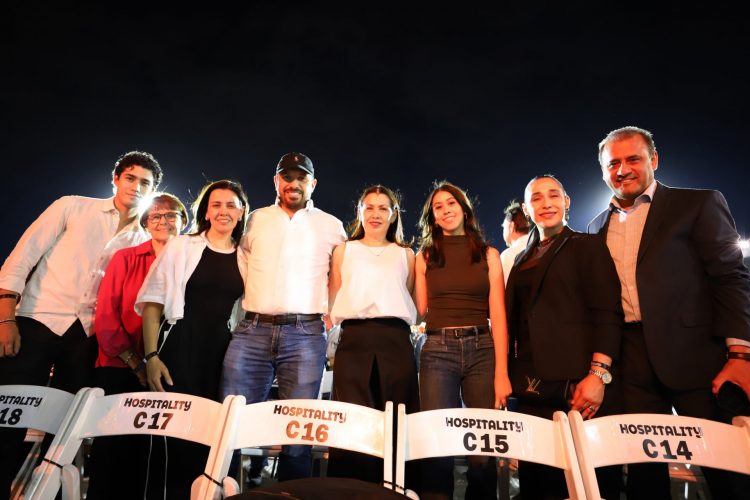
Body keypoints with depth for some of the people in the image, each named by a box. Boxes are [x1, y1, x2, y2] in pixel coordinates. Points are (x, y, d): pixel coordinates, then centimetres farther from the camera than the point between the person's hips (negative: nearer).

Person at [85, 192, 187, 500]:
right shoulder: (125, 258, 3)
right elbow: (105, 316, -3)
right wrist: (137, 364, -9)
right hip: (120, 370, -1)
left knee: (141, 450, 10)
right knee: (110, 446, 4)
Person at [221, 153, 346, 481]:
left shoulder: (331, 226, 11)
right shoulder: (256, 220, 15)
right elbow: (237, 268, 21)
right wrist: (247, 305, 12)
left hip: (306, 334, -1)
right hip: (252, 330, 2)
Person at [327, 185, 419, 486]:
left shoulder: (406, 254, 19)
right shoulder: (344, 250, 18)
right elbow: (333, 299, 17)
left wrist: (403, 322, 4)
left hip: (395, 341, 1)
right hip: (354, 339, 0)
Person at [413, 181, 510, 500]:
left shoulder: (489, 254, 10)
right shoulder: (426, 255, 11)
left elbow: (498, 314, 1)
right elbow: (421, 311, 12)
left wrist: (502, 373, -6)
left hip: (482, 349, 0)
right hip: (438, 351, 0)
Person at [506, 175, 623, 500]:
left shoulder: (587, 245, 4)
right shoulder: (523, 260, 18)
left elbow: (608, 313, -6)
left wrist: (599, 373, -17)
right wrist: (511, 377, 10)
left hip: (581, 384, -4)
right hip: (534, 387, 5)